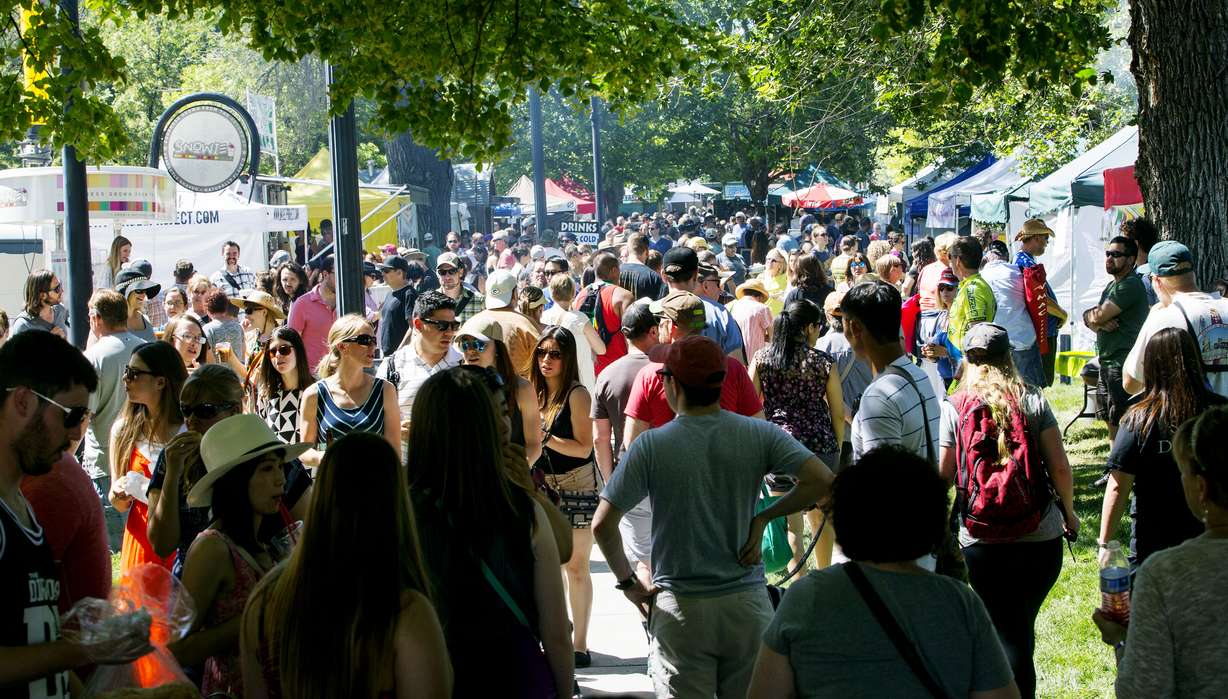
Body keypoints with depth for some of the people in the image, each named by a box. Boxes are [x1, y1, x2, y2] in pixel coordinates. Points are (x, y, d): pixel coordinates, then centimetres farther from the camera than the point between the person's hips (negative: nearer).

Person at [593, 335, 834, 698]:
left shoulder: (651, 446, -10)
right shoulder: (760, 435, -4)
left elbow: (603, 524, -11)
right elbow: (822, 480, -12)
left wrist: (628, 583, 3)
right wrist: (762, 519, -2)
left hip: (680, 611, -2)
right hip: (747, 605, 3)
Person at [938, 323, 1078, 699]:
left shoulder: (953, 408, -4)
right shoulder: (1033, 401, -2)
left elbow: (942, 475, -6)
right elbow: (1060, 467, -3)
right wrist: (1069, 512, 13)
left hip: (981, 542, -1)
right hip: (1040, 537, 1)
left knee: (1006, 631, 9)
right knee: (1023, 625, 17)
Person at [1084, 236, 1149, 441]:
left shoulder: (1130, 285, -14)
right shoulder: (1112, 285, 19)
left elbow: (1097, 317, -18)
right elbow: (1091, 320, 12)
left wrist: (1095, 317, 5)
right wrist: (1100, 322, -10)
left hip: (1122, 364, -10)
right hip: (1107, 363, 10)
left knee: (1120, 421, -10)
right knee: (1110, 421, 16)